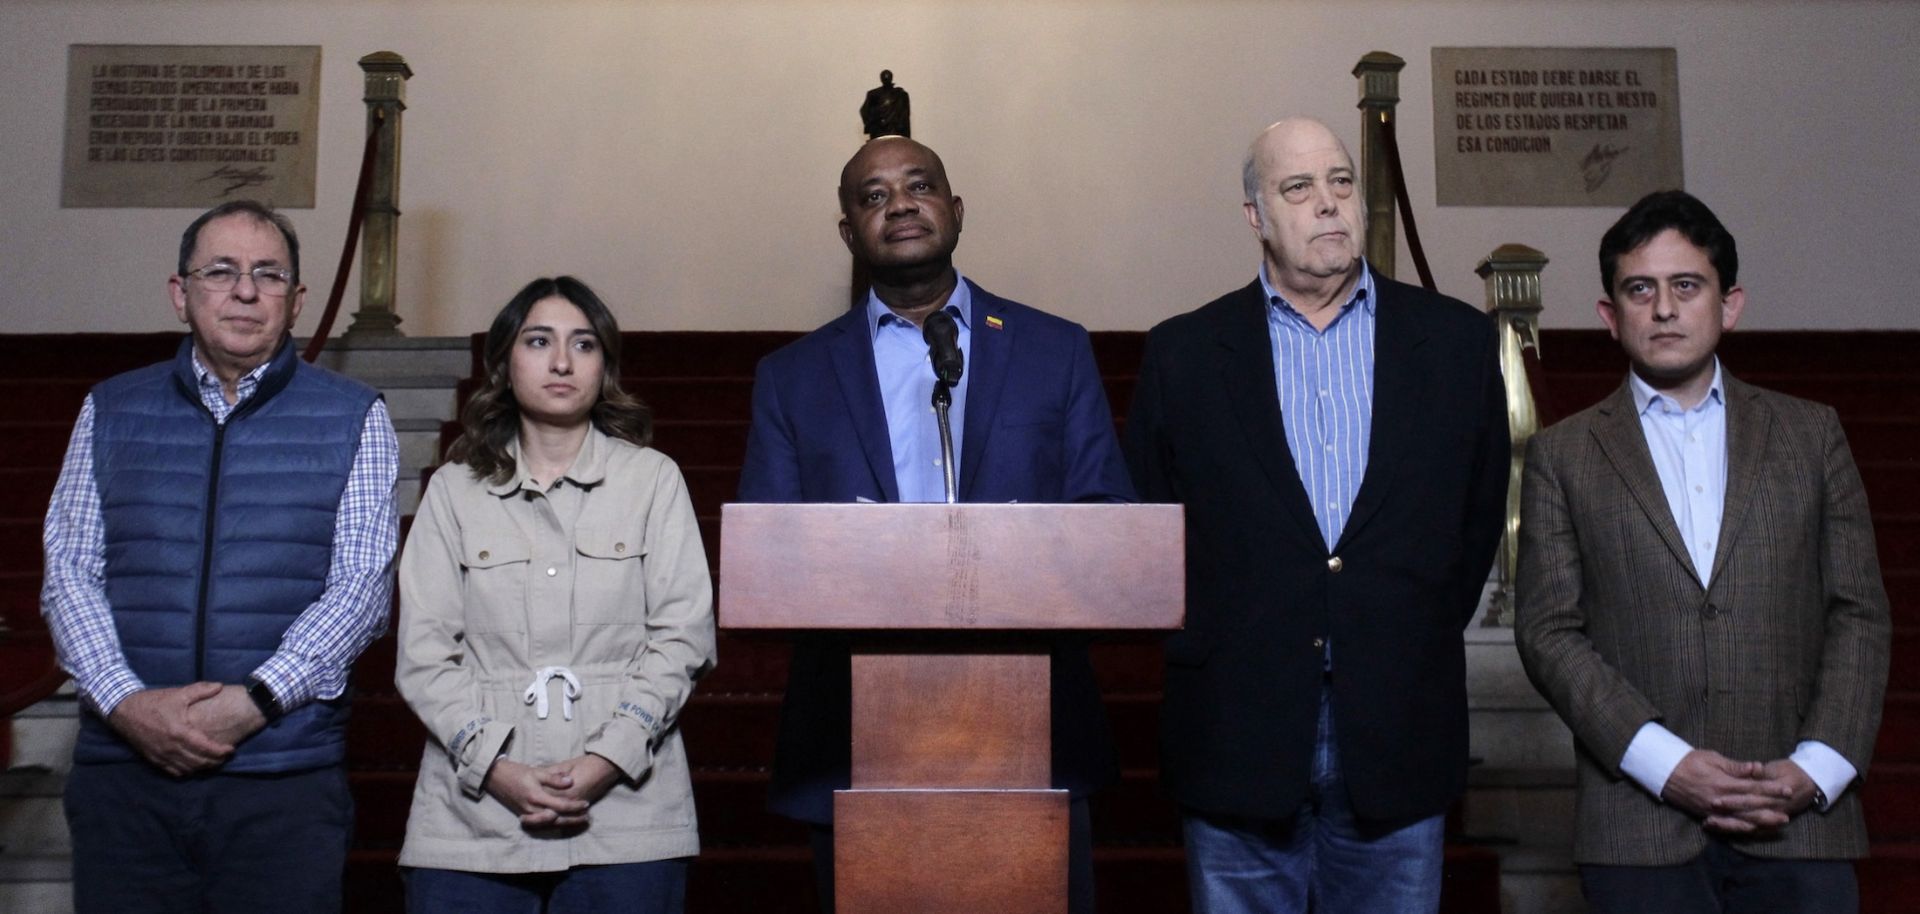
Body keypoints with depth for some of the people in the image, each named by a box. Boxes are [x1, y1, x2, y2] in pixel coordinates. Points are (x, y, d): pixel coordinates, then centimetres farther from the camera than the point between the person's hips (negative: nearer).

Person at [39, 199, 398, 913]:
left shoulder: (353, 418, 5)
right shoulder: (110, 411, 12)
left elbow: (362, 584, -3)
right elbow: (68, 573, 6)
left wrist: (252, 701, -14)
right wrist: (127, 703, -10)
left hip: (286, 779, -2)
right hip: (122, 771, 2)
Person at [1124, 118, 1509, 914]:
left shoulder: (1456, 341, 6)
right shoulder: (1182, 353, 3)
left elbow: (1481, 515, 10)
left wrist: (1426, 639, 5)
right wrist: (1201, 653, 1)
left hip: (1398, 747, 1)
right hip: (1237, 744, -1)